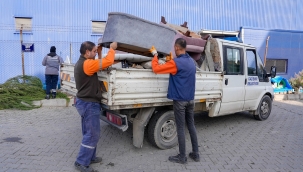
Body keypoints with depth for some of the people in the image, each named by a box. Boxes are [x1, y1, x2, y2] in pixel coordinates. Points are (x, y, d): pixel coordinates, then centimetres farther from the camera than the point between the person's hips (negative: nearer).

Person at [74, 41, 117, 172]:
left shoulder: (81, 63, 12)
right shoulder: (87, 63, -21)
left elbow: (99, 64, 19)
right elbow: (108, 61, -23)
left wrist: (99, 53, 9)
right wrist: (112, 48, -8)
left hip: (84, 102, 11)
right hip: (89, 104, -11)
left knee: (89, 133, 19)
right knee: (92, 134, 0)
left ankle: (90, 157, 31)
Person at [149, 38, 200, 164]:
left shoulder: (176, 63, -16)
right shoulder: (191, 61, 9)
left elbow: (156, 68, -14)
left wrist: (155, 55, 0)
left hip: (180, 100, -7)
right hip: (190, 100, 8)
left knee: (180, 129, 2)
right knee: (191, 126, 15)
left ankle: (182, 157, 14)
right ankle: (195, 154, 25)